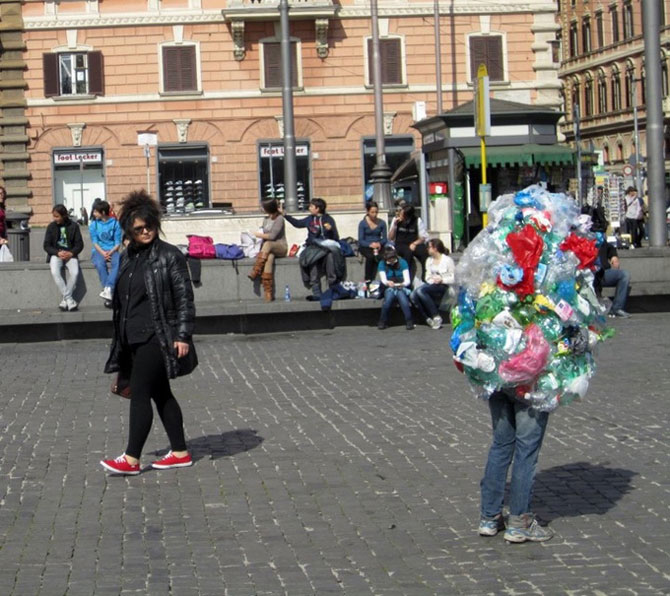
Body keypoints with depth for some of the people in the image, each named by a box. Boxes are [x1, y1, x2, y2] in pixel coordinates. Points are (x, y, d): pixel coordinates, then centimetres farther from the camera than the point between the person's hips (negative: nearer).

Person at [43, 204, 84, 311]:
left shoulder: (74, 226, 3)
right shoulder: (51, 226, 5)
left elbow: (80, 244, 4)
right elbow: (46, 245, 3)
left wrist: (71, 253, -15)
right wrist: (58, 253, -14)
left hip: (70, 254, 0)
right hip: (56, 254, 0)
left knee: (74, 272, -30)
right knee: (55, 272, -31)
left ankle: (65, 300, -19)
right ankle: (69, 300, -26)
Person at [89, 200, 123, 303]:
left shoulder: (115, 223, 4)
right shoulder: (94, 224, 9)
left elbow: (118, 242, 1)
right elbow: (94, 242, 2)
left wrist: (110, 252, -17)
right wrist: (102, 252, -15)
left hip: (112, 251, -1)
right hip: (99, 251, 1)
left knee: (117, 263, -35)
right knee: (100, 264, -35)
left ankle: (108, 289, -45)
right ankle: (108, 291, -36)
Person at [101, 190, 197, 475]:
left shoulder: (169, 255, -8)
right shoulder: (127, 257, 13)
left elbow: (185, 298, -10)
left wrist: (182, 336, -15)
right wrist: (120, 339, 18)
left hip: (157, 338, -8)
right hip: (133, 339, 8)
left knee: (140, 393, -10)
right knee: (160, 394, 12)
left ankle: (131, 459, -8)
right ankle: (180, 452, 19)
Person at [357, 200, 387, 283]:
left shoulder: (382, 223, 5)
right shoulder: (363, 223, -2)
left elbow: (384, 238, 5)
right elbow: (361, 240, -6)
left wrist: (379, 243, -18)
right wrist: (370, 245, -24)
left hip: (378, 246, 2)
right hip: (365, 246, -2)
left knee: (379, 257, -34)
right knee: (370, 256, -36)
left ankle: (371, 279, -25)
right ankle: (367, 279, -21)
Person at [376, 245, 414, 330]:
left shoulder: (402, 262, -1)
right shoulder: (382, 264, 1)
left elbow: (407, 280, -8)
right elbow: (383, 279, -10)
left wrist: (403, 284, -32)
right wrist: (388, 283, -34)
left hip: (402, 288, 0)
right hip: (388, 288, 0)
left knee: (401, 294, -36)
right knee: (389, 295, -35)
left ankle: (409, 322, -32)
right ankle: (383, 321, -20)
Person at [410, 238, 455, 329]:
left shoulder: (447, 260, -1)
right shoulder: (429, 260, 20)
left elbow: (453, 278, -4)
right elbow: (428, 277, 15)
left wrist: (442, 280, -18)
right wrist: (432, 279, -7)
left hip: (443, 287, -6)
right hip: (431, 285, 6)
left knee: (421, 290, -33)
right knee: (413, 296, -24)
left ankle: (436, 317, -25)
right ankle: (428, 318, -14)